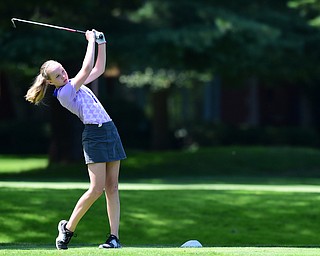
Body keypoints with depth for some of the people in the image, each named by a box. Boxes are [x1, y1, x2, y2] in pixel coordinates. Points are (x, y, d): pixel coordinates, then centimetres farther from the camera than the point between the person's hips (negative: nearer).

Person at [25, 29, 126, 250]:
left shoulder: (74, 84, 17)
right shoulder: (64, 93, -10)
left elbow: (99, 69, 25)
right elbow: (87, 68, -15)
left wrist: (101, 44, 14)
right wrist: (91, 41, -5)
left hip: (110, 131, 8)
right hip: (94, 135, -8)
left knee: (112, 187, 1)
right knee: (97, 189, -13)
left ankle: (115, 237, -1)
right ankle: (68, 227, 4)